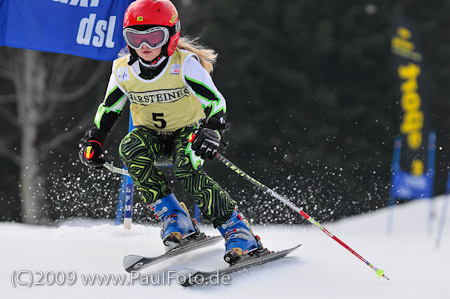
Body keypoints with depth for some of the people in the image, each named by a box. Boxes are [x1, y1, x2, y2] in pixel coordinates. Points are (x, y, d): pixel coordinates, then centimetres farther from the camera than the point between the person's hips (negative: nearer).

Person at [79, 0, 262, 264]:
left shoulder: (184, 63, -20)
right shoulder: (123, 71, -8)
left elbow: (215, 101, -25)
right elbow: (108, 110, 5)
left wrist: (211, 131, -44)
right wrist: (93, 141, -10)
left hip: (187, 130, -4)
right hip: (152, 135, 4)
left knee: (185, 168, -34)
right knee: (130, 148, -30)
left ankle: (237, 229, -28)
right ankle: (174, 218, -26)